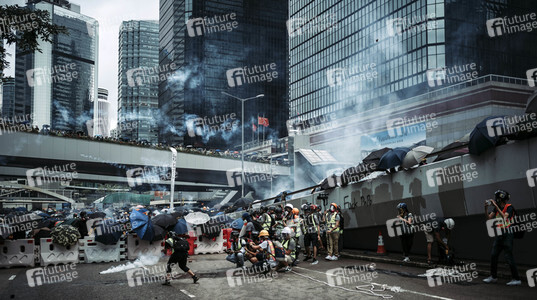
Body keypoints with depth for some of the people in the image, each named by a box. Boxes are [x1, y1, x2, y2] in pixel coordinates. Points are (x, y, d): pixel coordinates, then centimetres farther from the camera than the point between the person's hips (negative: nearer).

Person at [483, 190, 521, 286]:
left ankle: (516, 279, 0)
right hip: (499, 234, 7)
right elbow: (489, 218, 6)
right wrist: (486, 208, -7)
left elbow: (504, 216, -25)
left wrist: (496, 206, -24)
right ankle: (493, 277, 20)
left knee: (509, 257, -8)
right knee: (493, 256, 8)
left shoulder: (509, 207, -9)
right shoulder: (496, 208, 10)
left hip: (507, 234, -7)